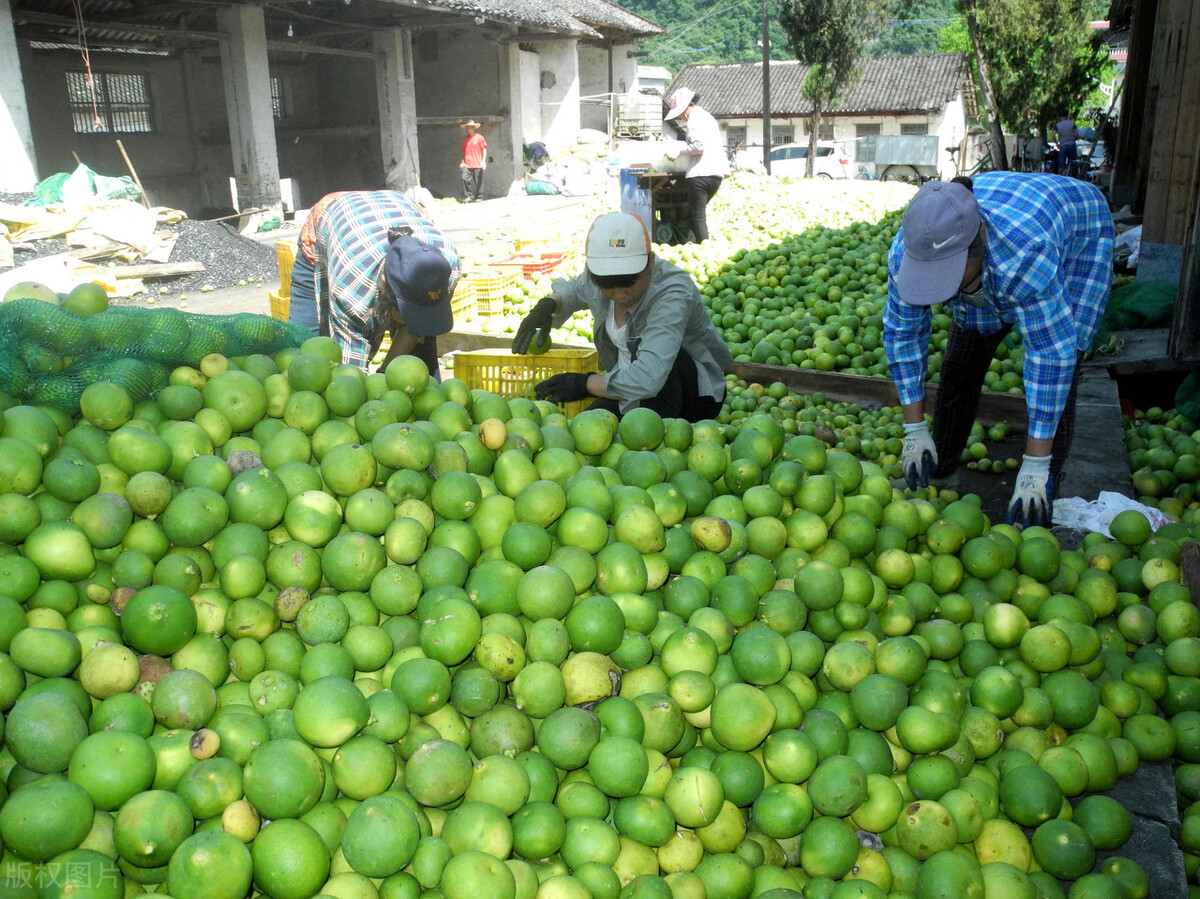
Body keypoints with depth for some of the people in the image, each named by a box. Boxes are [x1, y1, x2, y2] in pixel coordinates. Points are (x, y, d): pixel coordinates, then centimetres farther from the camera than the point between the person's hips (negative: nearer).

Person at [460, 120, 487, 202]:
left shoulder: (479, 137, 1)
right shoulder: (465, 139, 14)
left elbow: (484, 149, 3)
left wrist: (483, 161, -5)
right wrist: (462, 162, 12)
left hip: (477, 165, -4)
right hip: (467, 165, 4)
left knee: (478, 182, -1)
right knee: (465, 178, -11)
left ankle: (477, 197, 9)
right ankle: (467, 196, -4)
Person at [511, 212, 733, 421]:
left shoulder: (673, 295, -33)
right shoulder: (597, 278, -8)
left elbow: (647, 381, -45)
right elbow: (575, 289, 20)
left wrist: (584, 383, -30)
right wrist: (547, 305, -3)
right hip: (631, 392, 6)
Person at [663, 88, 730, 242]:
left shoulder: (695, 118, -7)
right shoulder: (706, 115, 23)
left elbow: (699, 146, -18)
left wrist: (680, 149, -5)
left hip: (702, 174, -10)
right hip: (717, 173, 10)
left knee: (697, 216, -4)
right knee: (698, 214, 16)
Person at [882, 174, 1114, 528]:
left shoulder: (1025, 255, -47)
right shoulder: (906, 251, -33)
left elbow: (1052, 353, -42)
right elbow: (901, 333, -19)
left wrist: (1035, 465, -38)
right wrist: (915, 430, -18)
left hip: (1076, 243, -4)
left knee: (1055, 379, -16)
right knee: (960, 367, 2)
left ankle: (1040, 497, -5)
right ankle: (938, 470, 20)